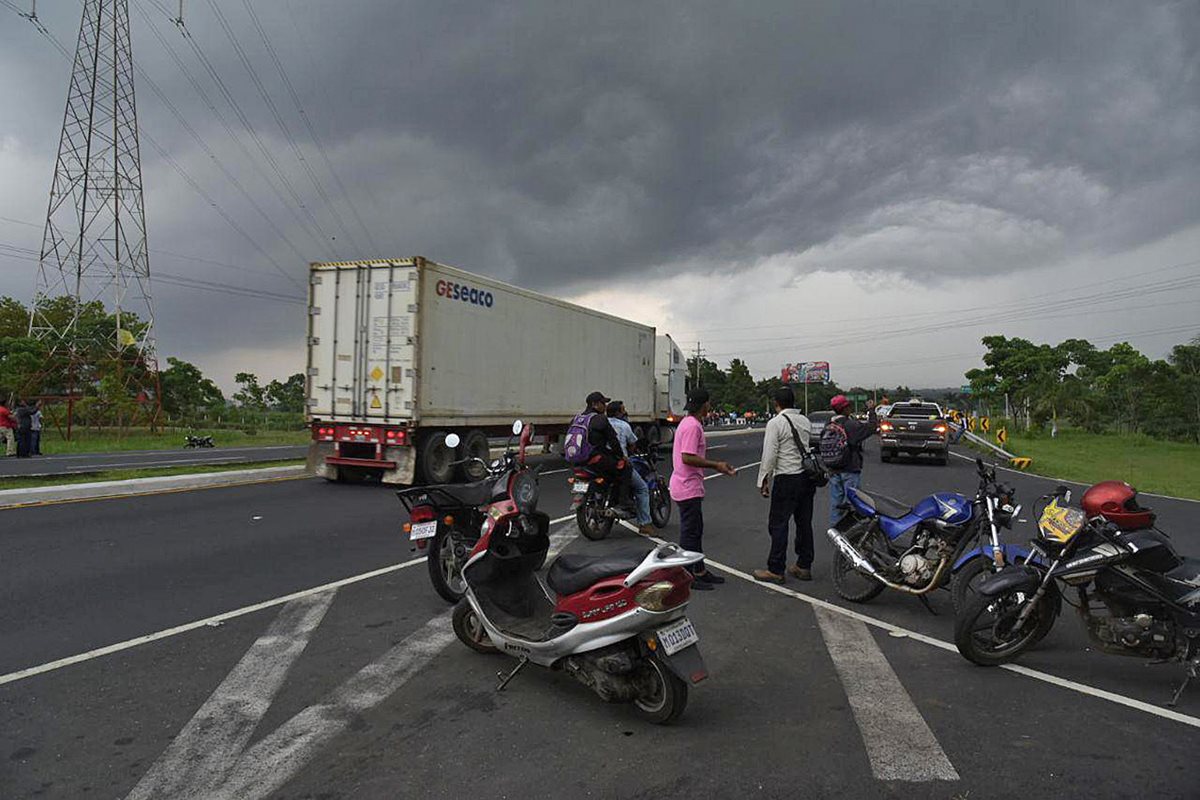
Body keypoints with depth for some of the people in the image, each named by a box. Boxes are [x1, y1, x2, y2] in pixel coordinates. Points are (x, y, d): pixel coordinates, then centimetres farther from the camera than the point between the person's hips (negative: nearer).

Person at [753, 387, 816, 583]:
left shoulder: (775, 423, -10)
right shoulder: (806, 421, 10)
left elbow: (769, 455, -13)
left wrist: (763, 480, -7)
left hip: (787, 479, -7)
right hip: (808, 477, 7)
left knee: (778, 524, -1)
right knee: (804, 522, 14)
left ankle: (775, 570, 2)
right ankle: (804, 566, 22)